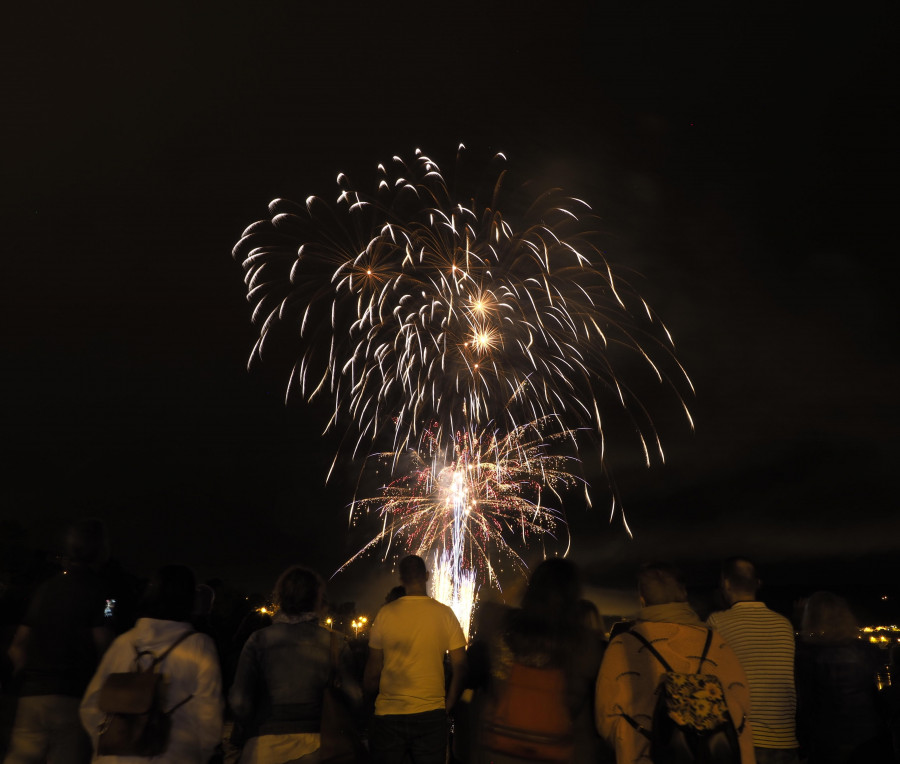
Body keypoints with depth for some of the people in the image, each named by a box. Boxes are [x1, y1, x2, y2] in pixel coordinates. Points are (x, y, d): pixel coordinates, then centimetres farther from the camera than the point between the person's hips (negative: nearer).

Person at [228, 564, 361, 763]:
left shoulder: (259, 640, -4)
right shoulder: (334, 642, -3)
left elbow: (238, 701, -7)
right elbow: (354, 696, -6)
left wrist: (253, 732, 11)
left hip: (266, 747, 0)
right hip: (314, 745, 1)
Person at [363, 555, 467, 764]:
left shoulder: (385, 613, -5)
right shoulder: (445, 614, -3)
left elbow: (373, 669, 1)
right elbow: (459, 667, -2)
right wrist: (447, 708, 8)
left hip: (388, 714, 0)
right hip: (432, 714, 0)